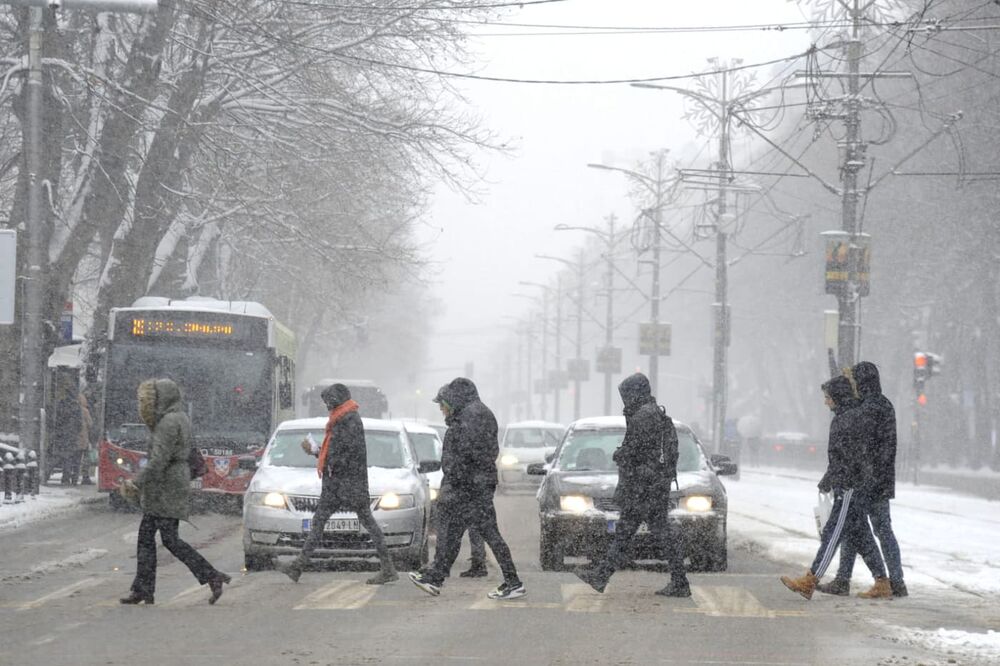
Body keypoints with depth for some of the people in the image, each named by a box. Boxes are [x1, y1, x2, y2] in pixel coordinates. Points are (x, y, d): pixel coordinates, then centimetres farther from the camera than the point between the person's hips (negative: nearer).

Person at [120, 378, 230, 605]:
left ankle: (213, 577, -7)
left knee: (170, 540, -8)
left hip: (167, 487, -10)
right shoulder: (179, 419, 15)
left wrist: (137, 483, -20)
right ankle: (143, 590, 9)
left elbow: (160, 459, -23)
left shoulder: (169, 422, -16)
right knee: (145, 536, 9)